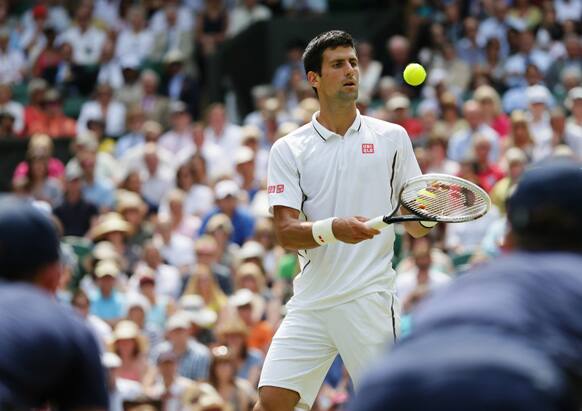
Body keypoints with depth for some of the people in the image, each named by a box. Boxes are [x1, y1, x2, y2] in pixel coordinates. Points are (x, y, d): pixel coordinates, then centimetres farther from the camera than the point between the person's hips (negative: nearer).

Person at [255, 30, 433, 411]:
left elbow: (415, 225, 9)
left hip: (369, 299, -1)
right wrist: (333, 230, -24)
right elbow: (286, 232, -4)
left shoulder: (392, 137, 8)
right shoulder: (288, 150, 6)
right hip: (311, 302, 1)